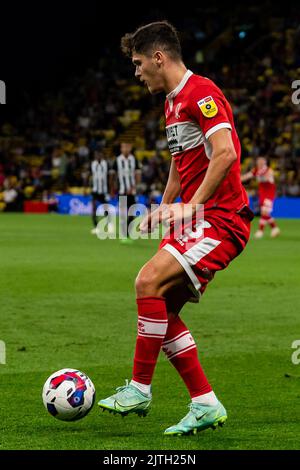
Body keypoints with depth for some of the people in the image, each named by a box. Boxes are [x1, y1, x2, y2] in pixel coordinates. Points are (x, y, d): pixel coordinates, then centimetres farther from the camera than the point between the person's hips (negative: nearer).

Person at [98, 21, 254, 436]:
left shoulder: (200, 92, -12)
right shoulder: (173, 102, 19)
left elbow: (226, 154, -23)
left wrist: (190, 206, -24)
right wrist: (163, 209, 16)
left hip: (221, 218, -10)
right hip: (197, 219, 10)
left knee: (149, 281, -22)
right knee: (162, 309, 4)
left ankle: (139, 390, -12)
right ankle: (206, 405, 9)